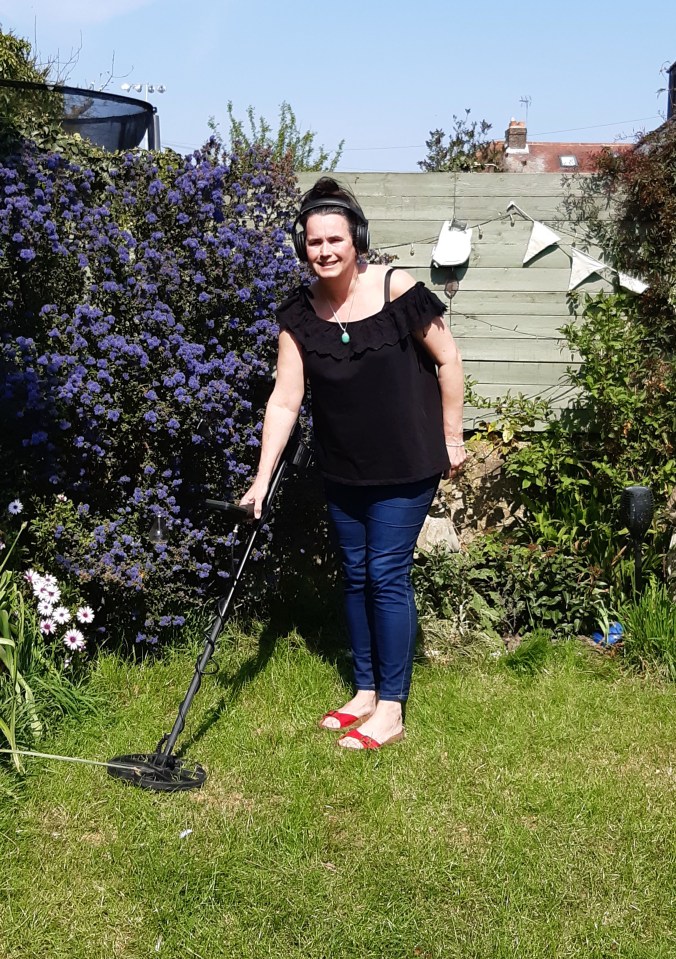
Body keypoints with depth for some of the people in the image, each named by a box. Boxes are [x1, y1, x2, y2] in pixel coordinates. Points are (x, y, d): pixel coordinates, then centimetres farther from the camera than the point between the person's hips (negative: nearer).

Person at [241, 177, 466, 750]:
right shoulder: (299, 315, -4)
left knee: (388, 576, -3)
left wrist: (452, 437, -3)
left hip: (405, 466, -5)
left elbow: (448, 360, -7)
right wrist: (262, 479, -11)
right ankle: (365, 692, 29)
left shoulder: (398, 292, -16)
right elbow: (285, 400, -6)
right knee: (355, 575, 13)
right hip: (343, 471, 5)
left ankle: (391, 709, 10)